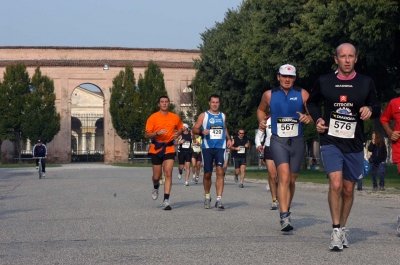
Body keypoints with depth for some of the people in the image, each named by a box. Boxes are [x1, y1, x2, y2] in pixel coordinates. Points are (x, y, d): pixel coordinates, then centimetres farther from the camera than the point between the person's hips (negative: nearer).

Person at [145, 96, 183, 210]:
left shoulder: (175, 118, 5)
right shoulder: (153, 118, -2)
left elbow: (180, 128, 23)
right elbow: (146, 135, -4)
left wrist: (177, 134, 0)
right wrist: (157, 133, -21)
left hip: (169, 149, 1)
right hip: (156, 149, -1)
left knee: (168, 174, -13)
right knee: (157, 176, 5)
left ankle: (166, 200, -13)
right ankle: (156, 188, 41)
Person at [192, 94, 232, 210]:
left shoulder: (223, 116, 14)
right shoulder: (203, 116, 4)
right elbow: (195, 129, 2)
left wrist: (228, 139, 14)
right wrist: (202, 131, -18)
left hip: (220, 147, 1)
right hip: (207, 147, -1)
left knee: (220, 172, -13)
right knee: (207, 173, 6)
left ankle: (219, 199, -17)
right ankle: (207, 197, 26)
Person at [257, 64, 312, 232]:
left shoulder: (302, 94, 1)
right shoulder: (269, 95, 3)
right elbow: (261, 109, 21)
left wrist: (308, 118, -19)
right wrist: (261, 120, 1)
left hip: (297, 141, 2)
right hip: (278, 141, -2)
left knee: (292, 180, 13)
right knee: (284, 176, -20)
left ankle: (286, 213, 31)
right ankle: (284, 217, -25)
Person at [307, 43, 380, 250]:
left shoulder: (366, 83, 1)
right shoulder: (324, 81, 0)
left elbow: (376, 108, 11)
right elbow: (312, 102, 17)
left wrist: (370, 110, -12)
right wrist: (317, 119, -1)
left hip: (354, 145, 2)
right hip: (330, 141, -2)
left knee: (348, 189, 11)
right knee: (335, 184, -19)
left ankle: (343, 228, 30)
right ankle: (336, 231, -9)